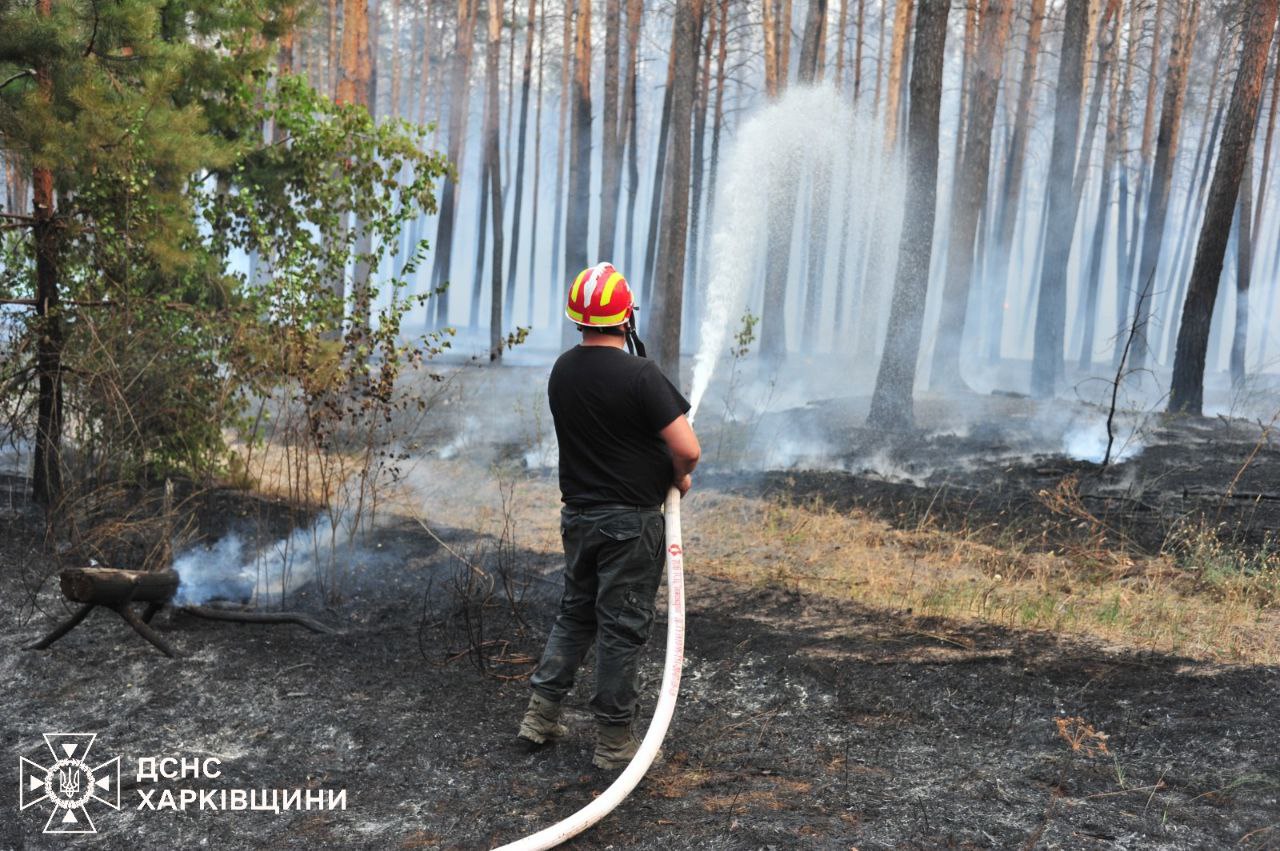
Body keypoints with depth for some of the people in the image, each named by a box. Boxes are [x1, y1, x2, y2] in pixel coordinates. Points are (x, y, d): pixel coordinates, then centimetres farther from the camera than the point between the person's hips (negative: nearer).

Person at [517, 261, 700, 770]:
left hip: (578, 515, 6)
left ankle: (541, 713, 22)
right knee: (622, 627, 4)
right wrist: (679, 475, 1)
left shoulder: (562, 372, 3)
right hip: (630, 522, -6)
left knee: (576, 614, 21)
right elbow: (687, 449, -22)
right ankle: (613, 739, 14)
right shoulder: (639, 376, -20)